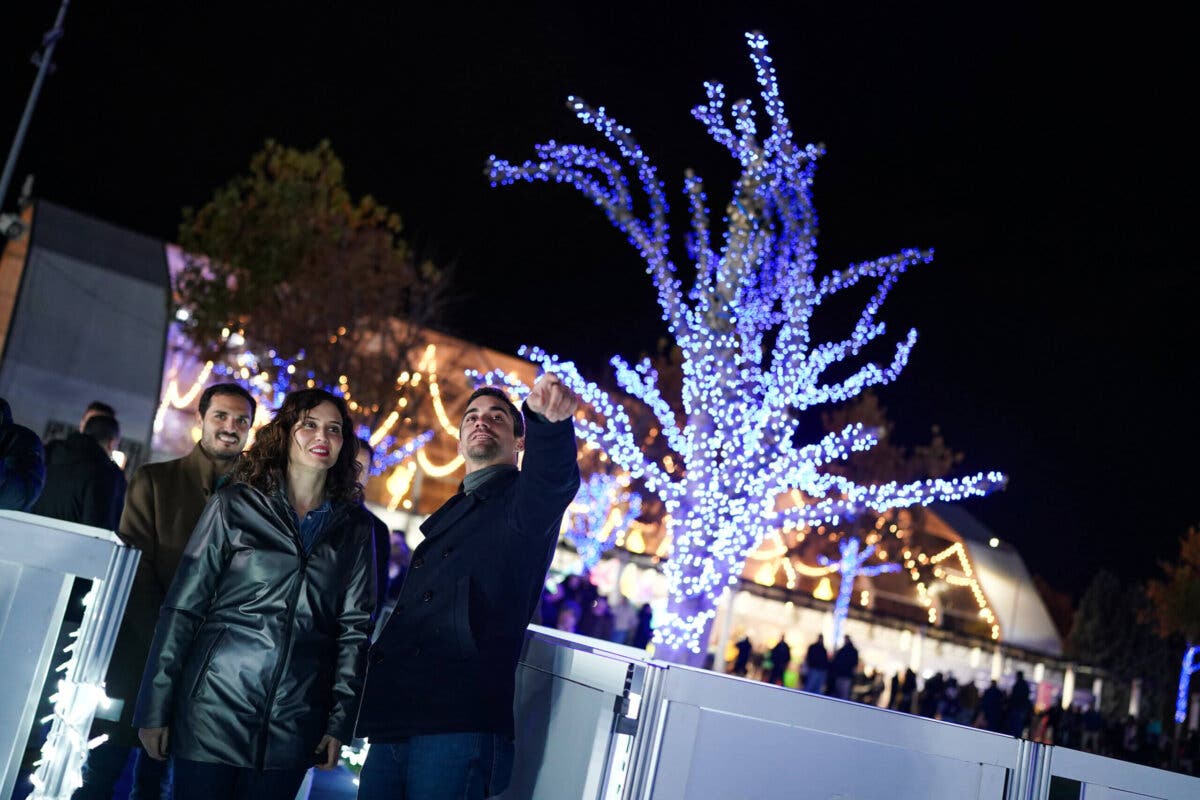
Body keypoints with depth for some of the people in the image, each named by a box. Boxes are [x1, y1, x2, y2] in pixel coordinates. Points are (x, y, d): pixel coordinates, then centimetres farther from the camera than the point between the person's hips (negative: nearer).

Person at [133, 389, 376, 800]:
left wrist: (341, 722, 1)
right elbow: (182, 607, -1)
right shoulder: (234, 505, 1)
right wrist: (156, 709, -4)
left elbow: (354, 627, 6)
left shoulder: (355, 527, 8)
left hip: (293, 723, 2)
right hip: (216, 706, -2)